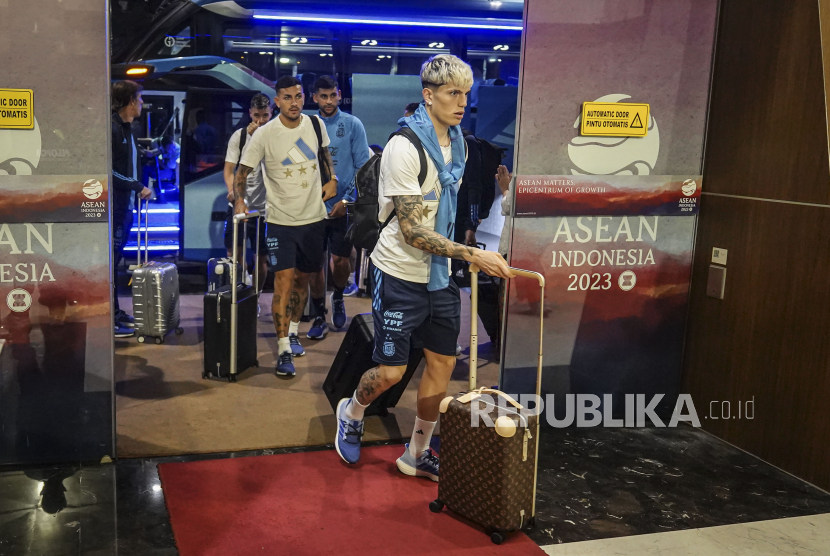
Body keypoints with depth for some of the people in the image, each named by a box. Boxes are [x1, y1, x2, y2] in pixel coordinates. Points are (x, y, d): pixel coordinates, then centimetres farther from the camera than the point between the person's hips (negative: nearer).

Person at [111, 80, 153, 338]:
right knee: (110, 261, -5)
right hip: (112, 206, -9)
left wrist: (134, 194, 14)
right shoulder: (112, 128, -15)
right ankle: (108, 320, -1)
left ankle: (115, 312, 23)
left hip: (123, 205, 9)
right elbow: (109, 170, -20)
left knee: (115, 261, 14)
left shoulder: (126, 128, 14)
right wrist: (138, 187, -15)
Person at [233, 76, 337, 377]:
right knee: (284, 281, -12)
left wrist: (333, 178, 4)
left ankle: (292, 332, 36)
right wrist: (239, 200, -22)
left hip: (314, 217, 4)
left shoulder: (316, 125, 0)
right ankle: (284, 351, -6)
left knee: (302, 278, 16)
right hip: (281, 220, -4)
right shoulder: (264, 134, -11)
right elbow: (242, 172, -6)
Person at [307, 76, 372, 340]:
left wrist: (347, 200, -11)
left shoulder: (352, 125, -3)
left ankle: (338, 298, 33)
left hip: (343, 206, -2)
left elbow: (363, 167, -5)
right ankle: (319, 316, 18)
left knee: (340, 260, 2)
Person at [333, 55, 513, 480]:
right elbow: (411, 231, -23)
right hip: (400, 274, -7)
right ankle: (351, 413, 32)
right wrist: (472, 255, -27)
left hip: (439, 274, 7)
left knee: (442, 364, 9)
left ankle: (418, 454, 26)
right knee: (390, 372, -2)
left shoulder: (456, 140, 7)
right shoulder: (405, 147, -19)